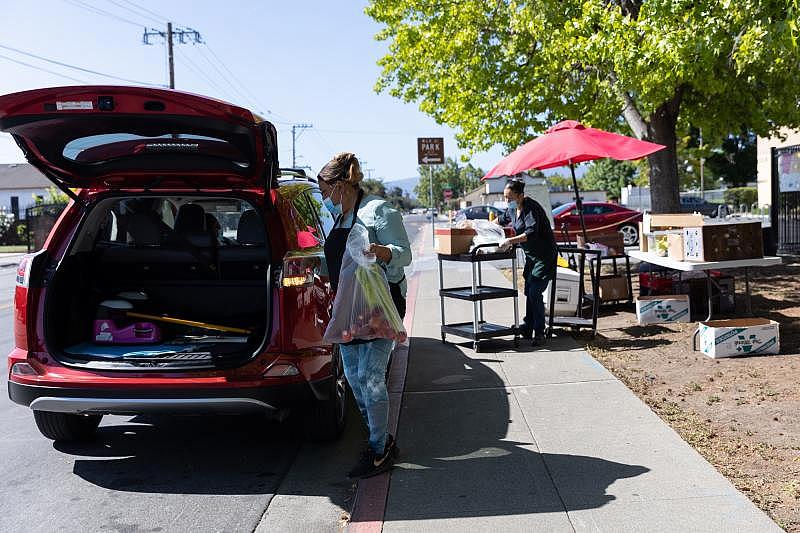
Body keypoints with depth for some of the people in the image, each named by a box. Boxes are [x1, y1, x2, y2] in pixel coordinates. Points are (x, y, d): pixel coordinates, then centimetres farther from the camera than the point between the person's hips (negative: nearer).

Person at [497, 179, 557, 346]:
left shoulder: (531, 208, -21)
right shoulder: (513, 208, 6)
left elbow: (531, 233, -34)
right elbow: (503, 219, 29)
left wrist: (510, 241, -38)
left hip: (544, 255, -9)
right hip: (531, 255, 9)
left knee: (535, 293, -12)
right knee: (528, 292, 9)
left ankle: (539, 333, -3)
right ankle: (527, 329, 18)